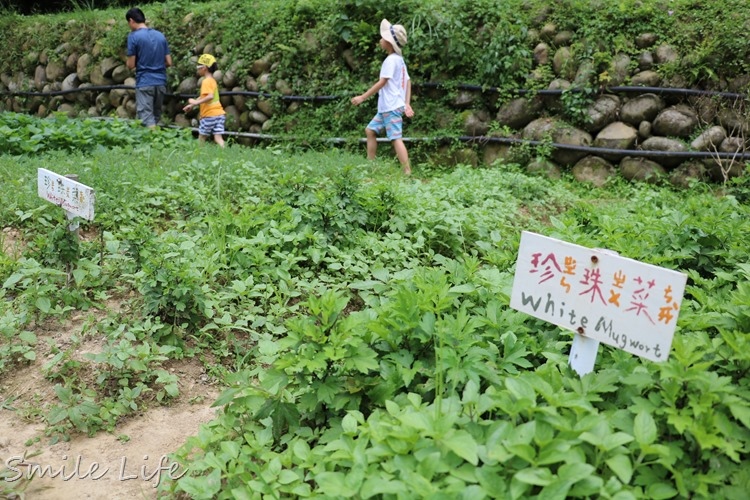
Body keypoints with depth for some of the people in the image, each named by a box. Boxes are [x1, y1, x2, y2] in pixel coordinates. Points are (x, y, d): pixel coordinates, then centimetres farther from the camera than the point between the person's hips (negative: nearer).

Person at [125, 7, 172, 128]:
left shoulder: (133, 36, -5)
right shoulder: (160, 35, 10)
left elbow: (131, 65, -5)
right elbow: (169, 62, 11)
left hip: (144, 83, -5)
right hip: (161, 82, 5)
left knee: (147, 118, -4)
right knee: (156, 117, 14)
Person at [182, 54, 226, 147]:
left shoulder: (206, 81, -12)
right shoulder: (212, 81, 18)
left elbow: (210, 96, -27)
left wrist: (196, 102, -21)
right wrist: (192, 105, 28)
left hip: (209, 115, -8)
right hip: (219, 113, 8)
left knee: (201, 137, 8)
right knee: (218, 138, -1)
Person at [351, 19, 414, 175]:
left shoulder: (391, 59, -12)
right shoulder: (399, 59, 17)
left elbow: (382, 82, -16)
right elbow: (408, 82, 14)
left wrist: (363, 97, -13)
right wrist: (407, 104, 9)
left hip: (392, 107, -11)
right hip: (385, 107, 11)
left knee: (396, 138, -14)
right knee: (370, 130, 16)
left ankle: (408, 173, -17)